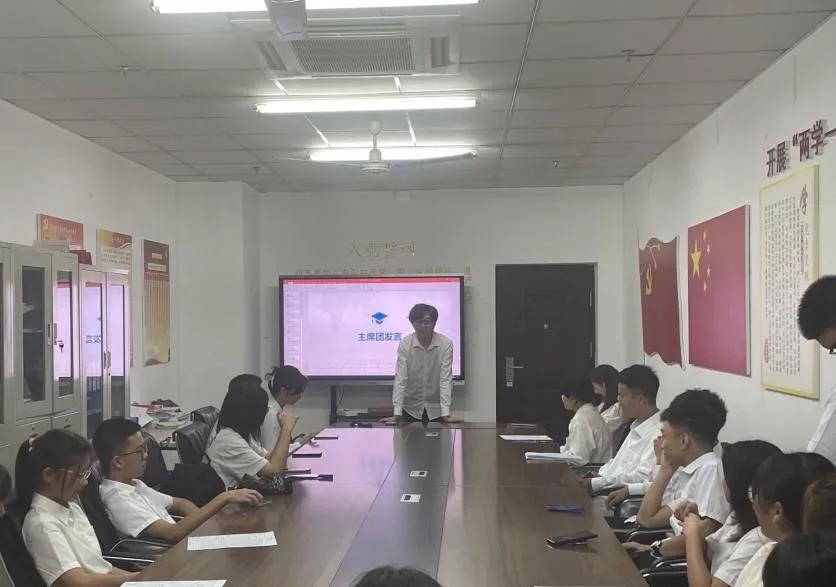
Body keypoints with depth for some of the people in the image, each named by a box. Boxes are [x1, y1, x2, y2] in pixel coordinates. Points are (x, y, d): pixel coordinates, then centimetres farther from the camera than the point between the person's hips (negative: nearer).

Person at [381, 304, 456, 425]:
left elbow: (446, 379, -16)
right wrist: (397, 414, -22)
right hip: (411, 409, 1)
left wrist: (445, 414, -23)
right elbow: (400, 378, -15)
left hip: (436, 409, 0)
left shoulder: (446, 344, -14)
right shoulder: (405, 344, -12)